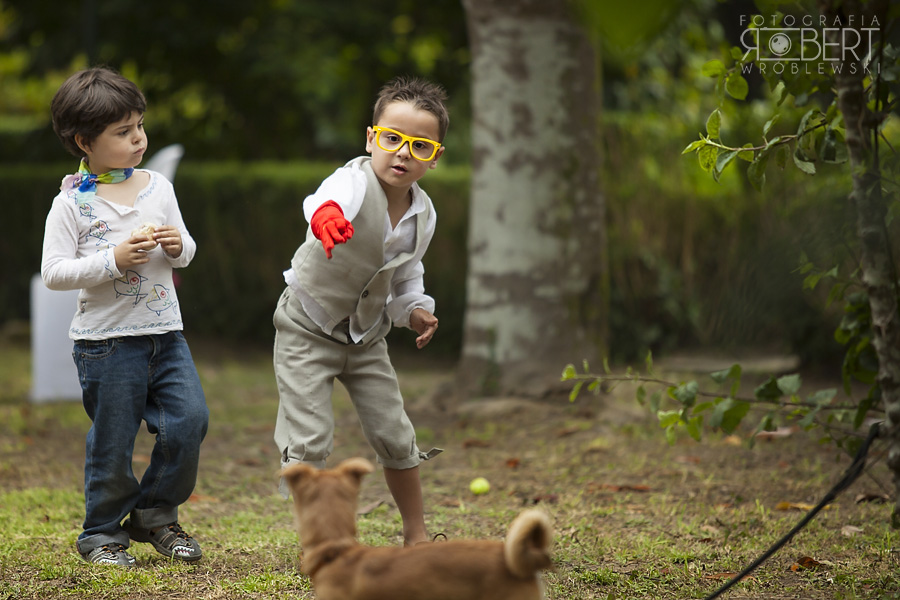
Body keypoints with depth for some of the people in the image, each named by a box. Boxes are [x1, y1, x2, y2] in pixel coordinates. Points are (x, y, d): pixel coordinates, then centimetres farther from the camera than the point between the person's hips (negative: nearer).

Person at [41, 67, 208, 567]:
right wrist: (114, 260, -21)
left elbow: (186, 250, 17)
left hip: (164, 332, 5)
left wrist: (178, 246, -7)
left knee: (189, 419, -5)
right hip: (105, 339, -5)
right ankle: (102, 534, 21)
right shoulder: (72, 202, -8)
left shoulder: (158, 187, 8)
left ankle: (154, 515, 14)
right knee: (111, 442, 2)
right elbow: (54, 272, -13)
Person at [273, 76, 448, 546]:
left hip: (366, 335, 5)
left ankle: (416, 536, 23)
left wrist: (415, 310, -8)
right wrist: (326, 213, -78)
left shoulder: (423, 215, -7)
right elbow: (324, 199, -54)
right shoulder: (355, 183, -27)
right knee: (310, 440, -12)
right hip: (308, 328, -5)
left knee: (394, 437, 7)